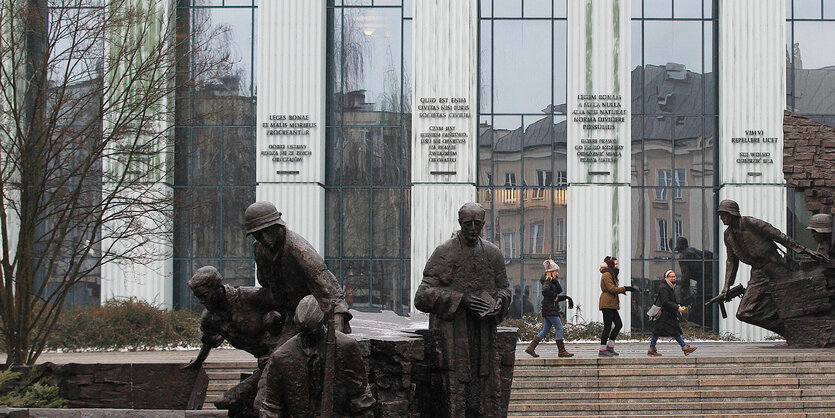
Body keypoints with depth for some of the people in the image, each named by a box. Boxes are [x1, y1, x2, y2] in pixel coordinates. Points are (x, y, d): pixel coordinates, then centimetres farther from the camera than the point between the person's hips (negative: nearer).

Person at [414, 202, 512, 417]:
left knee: (487, 399, 5)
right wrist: (461, 299, -19)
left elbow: (504, 288, 23)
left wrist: (499, 301, -2)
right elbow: (422, 296, -10)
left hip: (484, 336, 5)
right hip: (452, 339, -5)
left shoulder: (493, 254, 11)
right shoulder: (443, 254, -4)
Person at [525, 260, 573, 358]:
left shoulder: (552, 281, 18)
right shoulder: (547, 281, -12)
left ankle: (531, 348, 10)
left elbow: (560, 290, 20)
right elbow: (545, 291, -31)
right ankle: (562, 351, -3)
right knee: (559, 328, -6)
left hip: (551, 309, 10)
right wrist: (555, 296, -20)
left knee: (545, 331, 10)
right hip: (550, 309, -10)